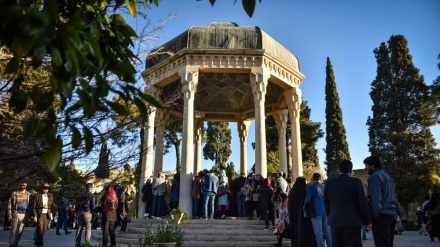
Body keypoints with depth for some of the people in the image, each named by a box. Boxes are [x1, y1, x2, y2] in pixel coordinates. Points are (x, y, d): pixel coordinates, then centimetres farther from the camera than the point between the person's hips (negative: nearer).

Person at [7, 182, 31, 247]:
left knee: (20, 231, 4)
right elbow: (9, 204, 1)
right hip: (15, 214, -2)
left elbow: (31, 205, 11)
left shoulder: (29, 194, 9)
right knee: (13, 230, -4)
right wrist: (9, 214, -6)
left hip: (24, 214, 2)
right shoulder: (14, 194, 3)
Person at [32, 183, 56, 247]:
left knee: (44, 230, 10)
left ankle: (37, 242, 28)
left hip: (47, 215, 4)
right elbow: (34, 206, -4)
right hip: (40, 214, -4)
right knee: (40, 230, -6)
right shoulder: (37, 196, -2)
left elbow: (52, 205, 11)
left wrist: (53, 213, 0)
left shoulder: (50, 196, 10)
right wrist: (35, 215, -11)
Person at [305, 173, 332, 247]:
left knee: (318, 233, 0)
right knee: (327, 232, 12)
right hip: (326, 211, 5)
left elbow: (307, 200, -13)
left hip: (316, 212, -5)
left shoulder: (311, 187, -6)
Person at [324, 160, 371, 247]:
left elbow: (327, 203, 9)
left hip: (334, 221, 4)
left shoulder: (329, 183, 4)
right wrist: (367, 219, 2)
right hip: (352, 222, -4)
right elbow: (362, 202, -8)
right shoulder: (355, 182, -9)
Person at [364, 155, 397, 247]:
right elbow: (393, 197, 21)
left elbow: (375, 198, -16)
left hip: (381, 215, -9)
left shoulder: (375, 176, -7)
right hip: (392, 215, 9)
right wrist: (392, 210, 19)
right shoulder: (388, 176, 21)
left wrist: (372, 215, -14)